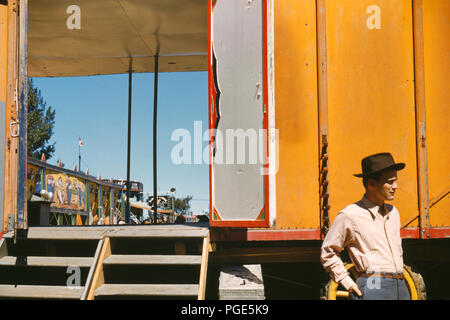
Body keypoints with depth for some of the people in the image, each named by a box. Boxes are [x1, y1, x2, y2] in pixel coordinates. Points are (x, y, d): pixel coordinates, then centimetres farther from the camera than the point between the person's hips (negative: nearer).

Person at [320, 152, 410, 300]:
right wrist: (348, 283, -3)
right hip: (373, 288, -7)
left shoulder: (393, 212, 17)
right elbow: (327, 253, 2)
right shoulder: (349, 215, -4)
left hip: (401, 288, 7)